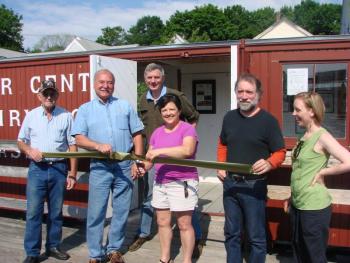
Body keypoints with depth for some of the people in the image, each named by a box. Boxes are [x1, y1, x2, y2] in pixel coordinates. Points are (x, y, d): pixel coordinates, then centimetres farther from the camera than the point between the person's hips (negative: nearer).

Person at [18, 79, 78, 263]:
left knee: (56, 212, 10)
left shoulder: (66, 116, 1)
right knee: (33, 212, 1)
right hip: (37, 169, 0)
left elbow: (72, 146, 1)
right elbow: (21, 141, 12)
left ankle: (53, 246, 25)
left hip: (59, 169, 0)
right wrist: (30, 150, -11)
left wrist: (72, 173, -2)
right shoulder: (31, 116, 5)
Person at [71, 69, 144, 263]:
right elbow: (79, 139, -3)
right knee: (96, 212, 3)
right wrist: (98, 146, -21)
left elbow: (137, 135, 7)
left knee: (121, 211, 8)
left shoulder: (125, 106, 9)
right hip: (99, 167, -1)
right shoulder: (85, 109, 7)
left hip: (124, 167, 1)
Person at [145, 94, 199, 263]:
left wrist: (160, 151, -28)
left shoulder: (187, 129, -8)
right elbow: (151, 156, 13)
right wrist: (144, 166, -9)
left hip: (182, 183, -6)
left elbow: (187, 150, -26)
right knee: (162, 222, 14)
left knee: (184, 224, 1)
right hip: (160, 183, 7)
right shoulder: (157, 132, 13)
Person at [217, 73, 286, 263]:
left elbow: (280, 152, -8)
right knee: (231, 233, 17)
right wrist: (221, 166, 6)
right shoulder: (229, 117, 5)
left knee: (256, 237, 7)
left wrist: (269, 163, -29)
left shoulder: (268, 120, -10)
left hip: (254, 185, -5)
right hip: (230, 183, 5)